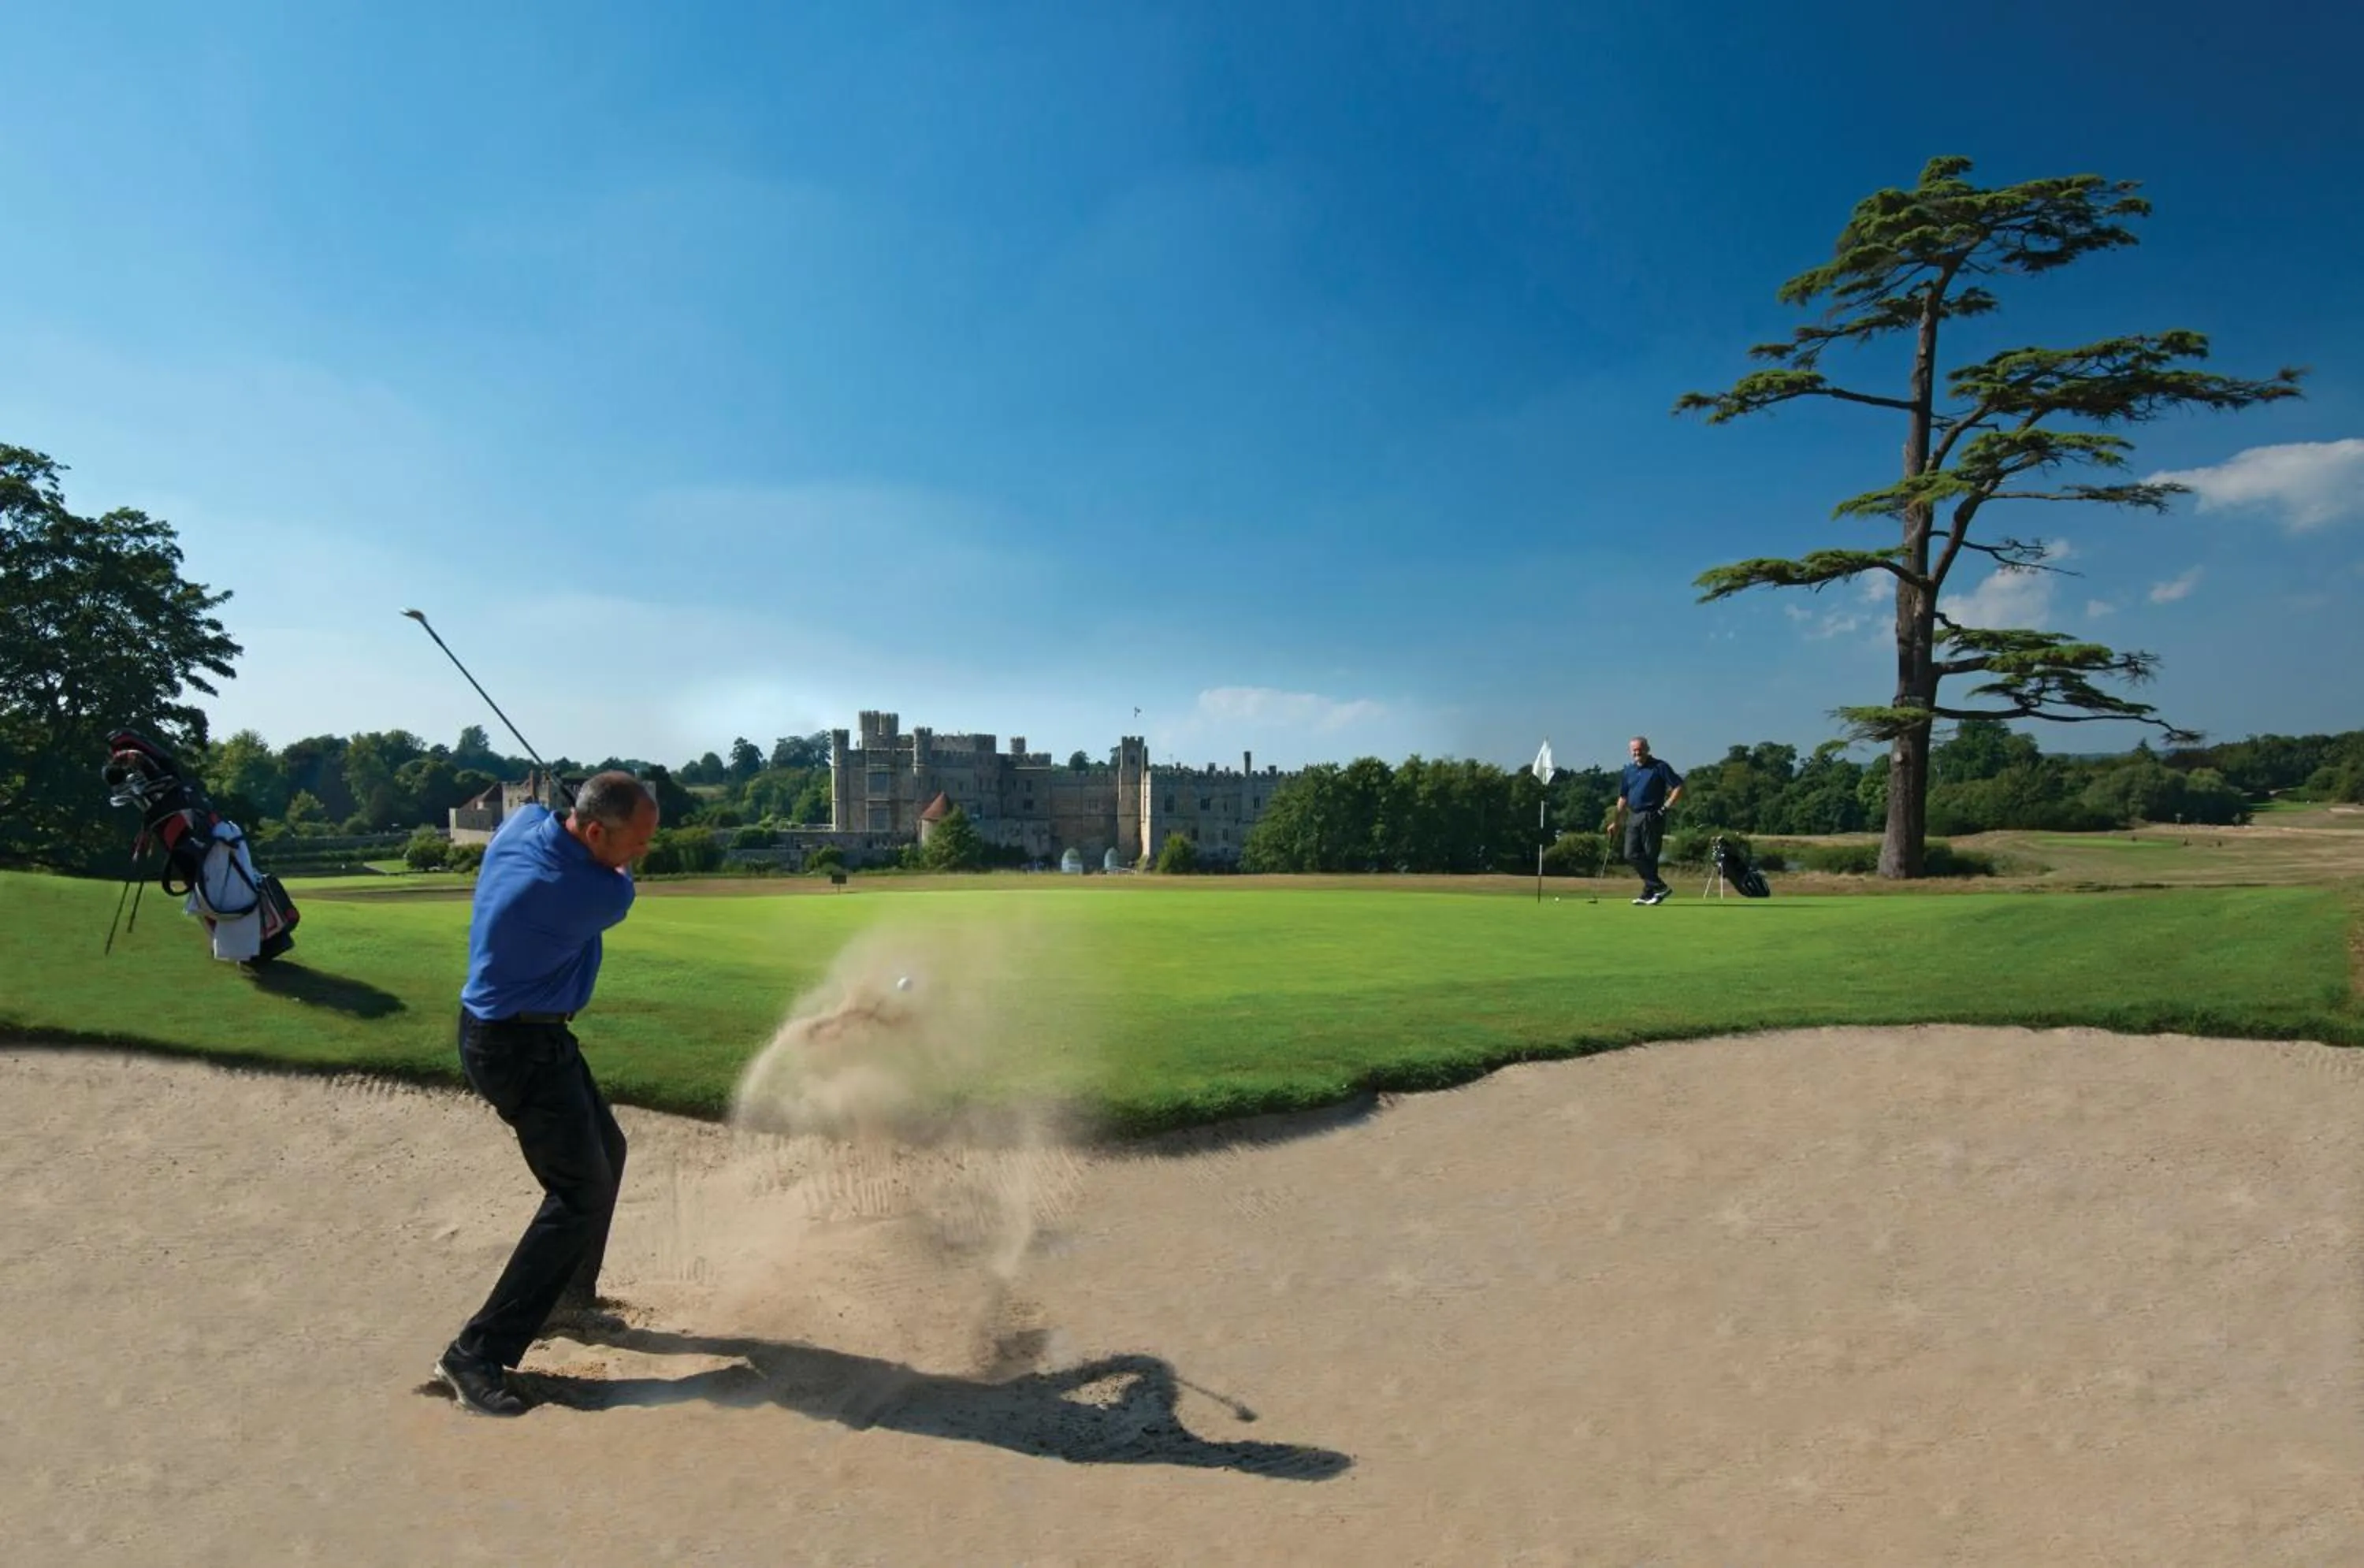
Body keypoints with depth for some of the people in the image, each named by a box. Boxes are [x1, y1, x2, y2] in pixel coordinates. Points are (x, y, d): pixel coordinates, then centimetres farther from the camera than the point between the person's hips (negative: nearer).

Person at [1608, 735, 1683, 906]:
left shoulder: (1659, 767, -3)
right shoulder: (1629, 770, 15)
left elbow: (1679, 787, -5)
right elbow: (1623, 798, 20)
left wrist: (1665, 807, -12)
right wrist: (1615, 821, 17)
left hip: (1652, 817, -6)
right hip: (1633, 817, 6)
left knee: (1649, 856, -4)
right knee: (1631, 855, -1)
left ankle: (1649, 892, 5)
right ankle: (1659, 887, 5)